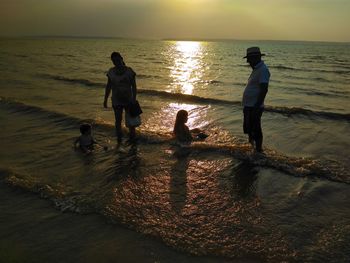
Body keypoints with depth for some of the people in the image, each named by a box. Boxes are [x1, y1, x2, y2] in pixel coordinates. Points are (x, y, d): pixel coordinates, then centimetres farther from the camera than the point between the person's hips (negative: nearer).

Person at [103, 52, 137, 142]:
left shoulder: (129, 71, -8)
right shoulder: (111, 72, 0)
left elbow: (134, 86, -7)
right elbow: (108, 86, 7)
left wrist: (134, 100, -12)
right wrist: (105, 100, 7)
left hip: (128, 100, -2)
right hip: (116, 101, 2)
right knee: (118, 121, 9)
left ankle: (132, 138, 24)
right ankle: (119, 140, 22)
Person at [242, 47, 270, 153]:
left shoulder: (263, 70, -15)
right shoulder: (257, 69, 16)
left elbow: (264, 90, -24)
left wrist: (256, 107, -27)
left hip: (254, 107, -10)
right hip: (249, 106, 10)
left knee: (255, 130, -2)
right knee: (248, 129, 19)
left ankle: (258, 151, 9)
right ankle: (252, 146, 37)